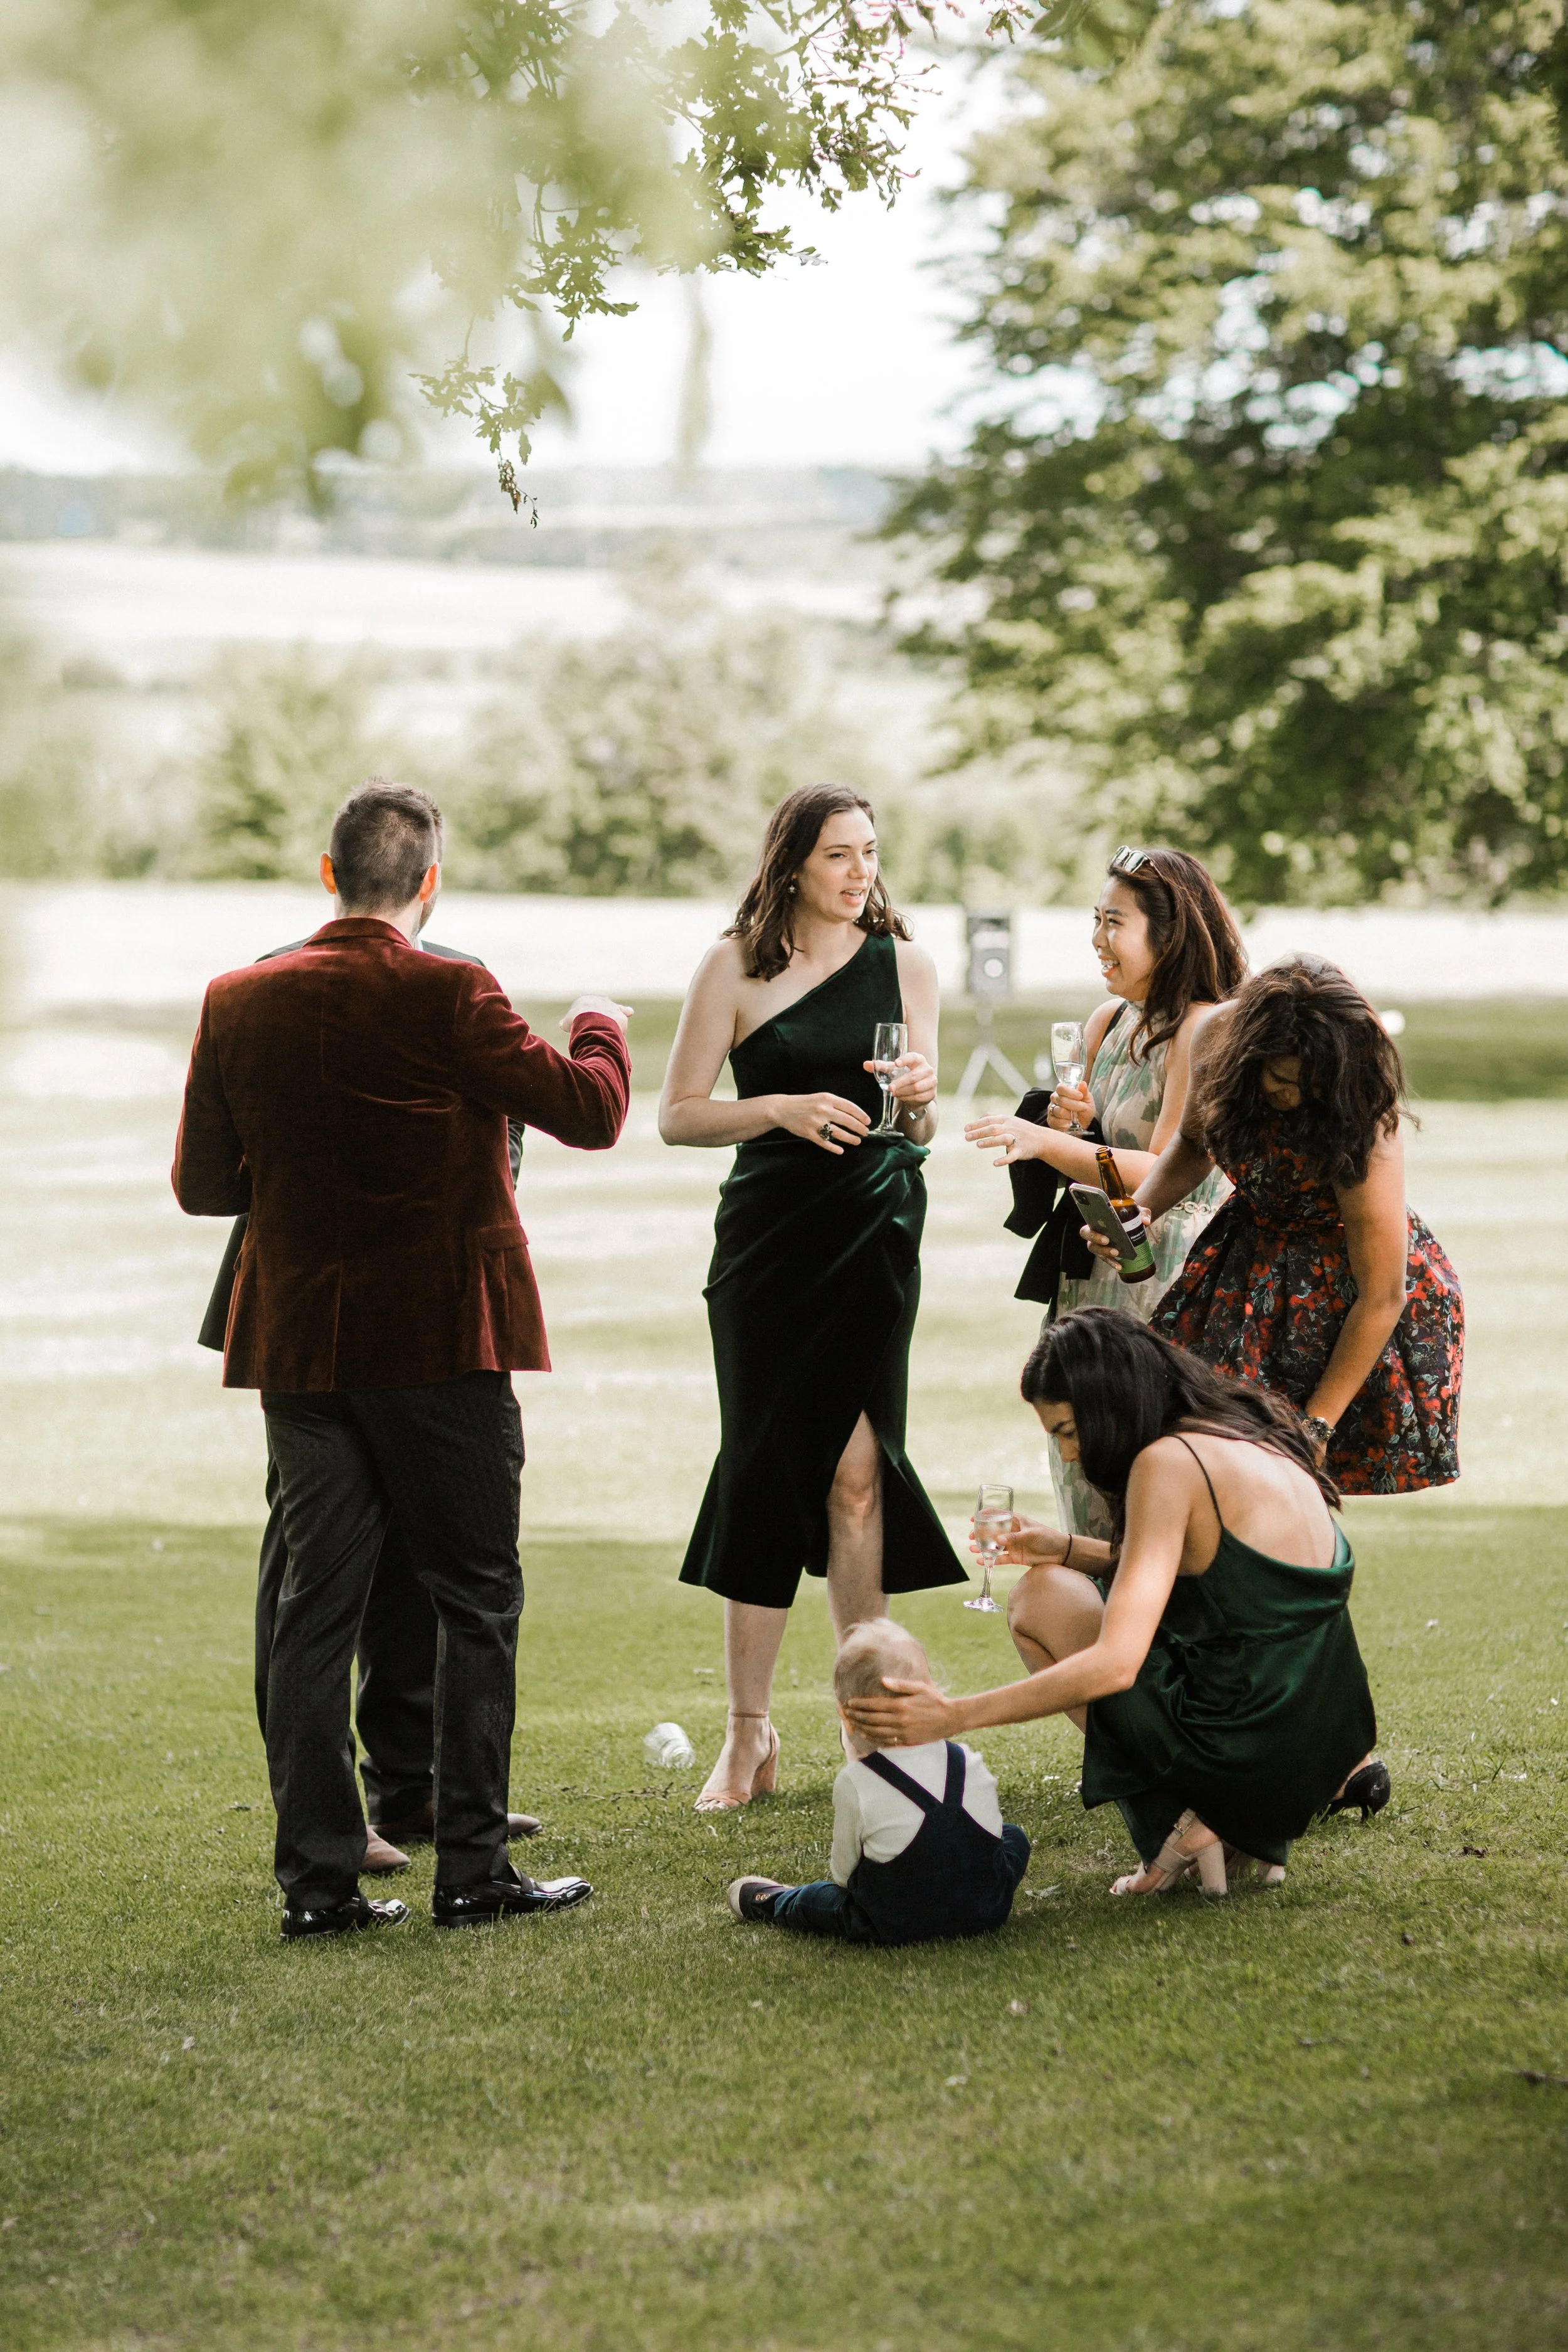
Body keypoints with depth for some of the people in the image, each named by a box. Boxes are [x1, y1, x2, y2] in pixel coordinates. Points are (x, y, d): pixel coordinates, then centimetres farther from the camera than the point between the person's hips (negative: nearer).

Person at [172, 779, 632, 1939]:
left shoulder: (238, 1003, 0)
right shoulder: (447, 995, -13)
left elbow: (202, 1184, 5)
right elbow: (591, 1111, -10)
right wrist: (599, 1024, 10)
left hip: (299, 1342, 4)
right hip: (441, 1342, -4)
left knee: (316, 1604, 8)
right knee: (476, 1600, 7)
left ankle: (318, 1878, 8)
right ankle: (473, 1870, 8)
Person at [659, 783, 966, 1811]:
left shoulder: (904, 964, 8)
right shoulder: (737, 966, 2)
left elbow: (921, 1133, 12)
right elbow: (678, 1115, 0)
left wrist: (918, 1101, -11)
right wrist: (784, 1108, -14)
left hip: (877, 1234, 1)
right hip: (769, 1235, -1)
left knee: (854, 1467, -7)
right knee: (767, 1464, 1)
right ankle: (749, 1731, 9)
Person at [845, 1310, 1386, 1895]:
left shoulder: (1168, 1462, -16)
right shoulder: (1257, 1438, 10)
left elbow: (1115, 1665, -23)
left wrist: (952, 1716, -22)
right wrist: (1070, 1550, 20)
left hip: (1245, 1750, -8)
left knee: (1039, 1597, 6)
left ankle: (1179, 1821, -1)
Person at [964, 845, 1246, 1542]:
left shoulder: (1205, 1030, -14)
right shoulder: (1108, 1021, 11)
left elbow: (1164, 1172, -20)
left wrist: (1047, 1142, -28)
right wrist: (1068, 1122, -5)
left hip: (1168, 1282, -8)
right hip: (1092, 1275, 8)